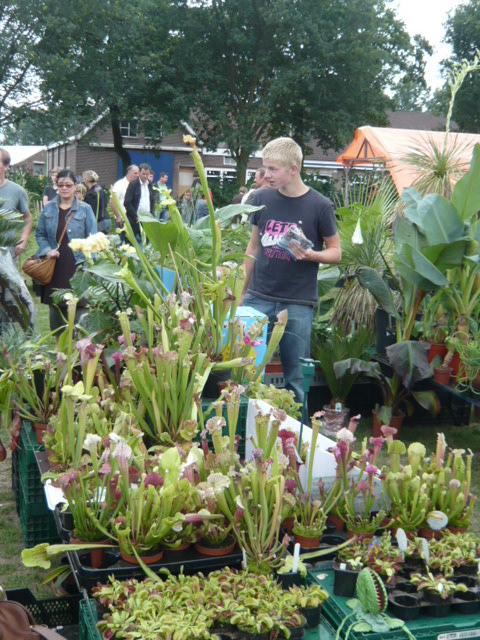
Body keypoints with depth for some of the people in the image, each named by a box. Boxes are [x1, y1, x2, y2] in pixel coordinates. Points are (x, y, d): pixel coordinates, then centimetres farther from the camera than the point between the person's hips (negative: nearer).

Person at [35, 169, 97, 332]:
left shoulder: (85, 209, 1)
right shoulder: (48, 208, 8)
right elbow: (40, 234, 13)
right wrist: (47, 250, -5)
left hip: (77, 266, -3)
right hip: (55, 265, 3)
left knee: (77, 306, -3)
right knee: (55, 306, 9)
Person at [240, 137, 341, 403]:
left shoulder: (320, 206, -6)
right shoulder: (262, 198, 3)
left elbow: (335, 252, 2)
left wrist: (310, 255, -18)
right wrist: (243, 292, 12)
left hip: (298, 304, -3)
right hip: (258, 299, 3)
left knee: (296, 377, 5)